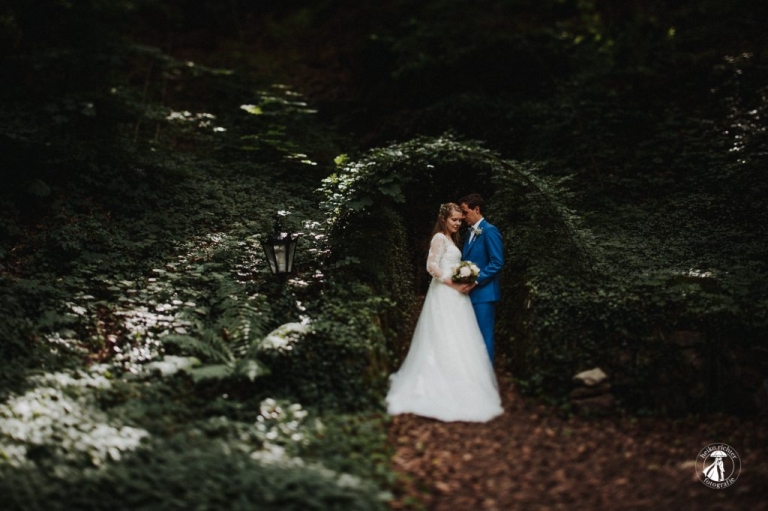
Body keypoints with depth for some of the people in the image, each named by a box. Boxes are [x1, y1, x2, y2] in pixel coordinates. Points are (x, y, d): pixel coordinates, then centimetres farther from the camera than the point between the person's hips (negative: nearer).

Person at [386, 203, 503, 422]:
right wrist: (454, 284, -19)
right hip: (444, 294, -9)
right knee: (445, 340, -7)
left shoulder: (451, 239, 20)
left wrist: (463, 282, 6)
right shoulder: (440, 238, -9)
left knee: (454, 341, 11)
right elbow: (432, 267, -18)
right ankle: (449, 388, -4)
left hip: (453, 295, 10)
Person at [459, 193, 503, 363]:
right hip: (471, 292, 9)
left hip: (483, 292, -9)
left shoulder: (489, 231, -10)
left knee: (484, 335, -3)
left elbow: (497, 262, -16)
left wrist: (476, 281, -19)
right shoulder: (471, 233, 18)